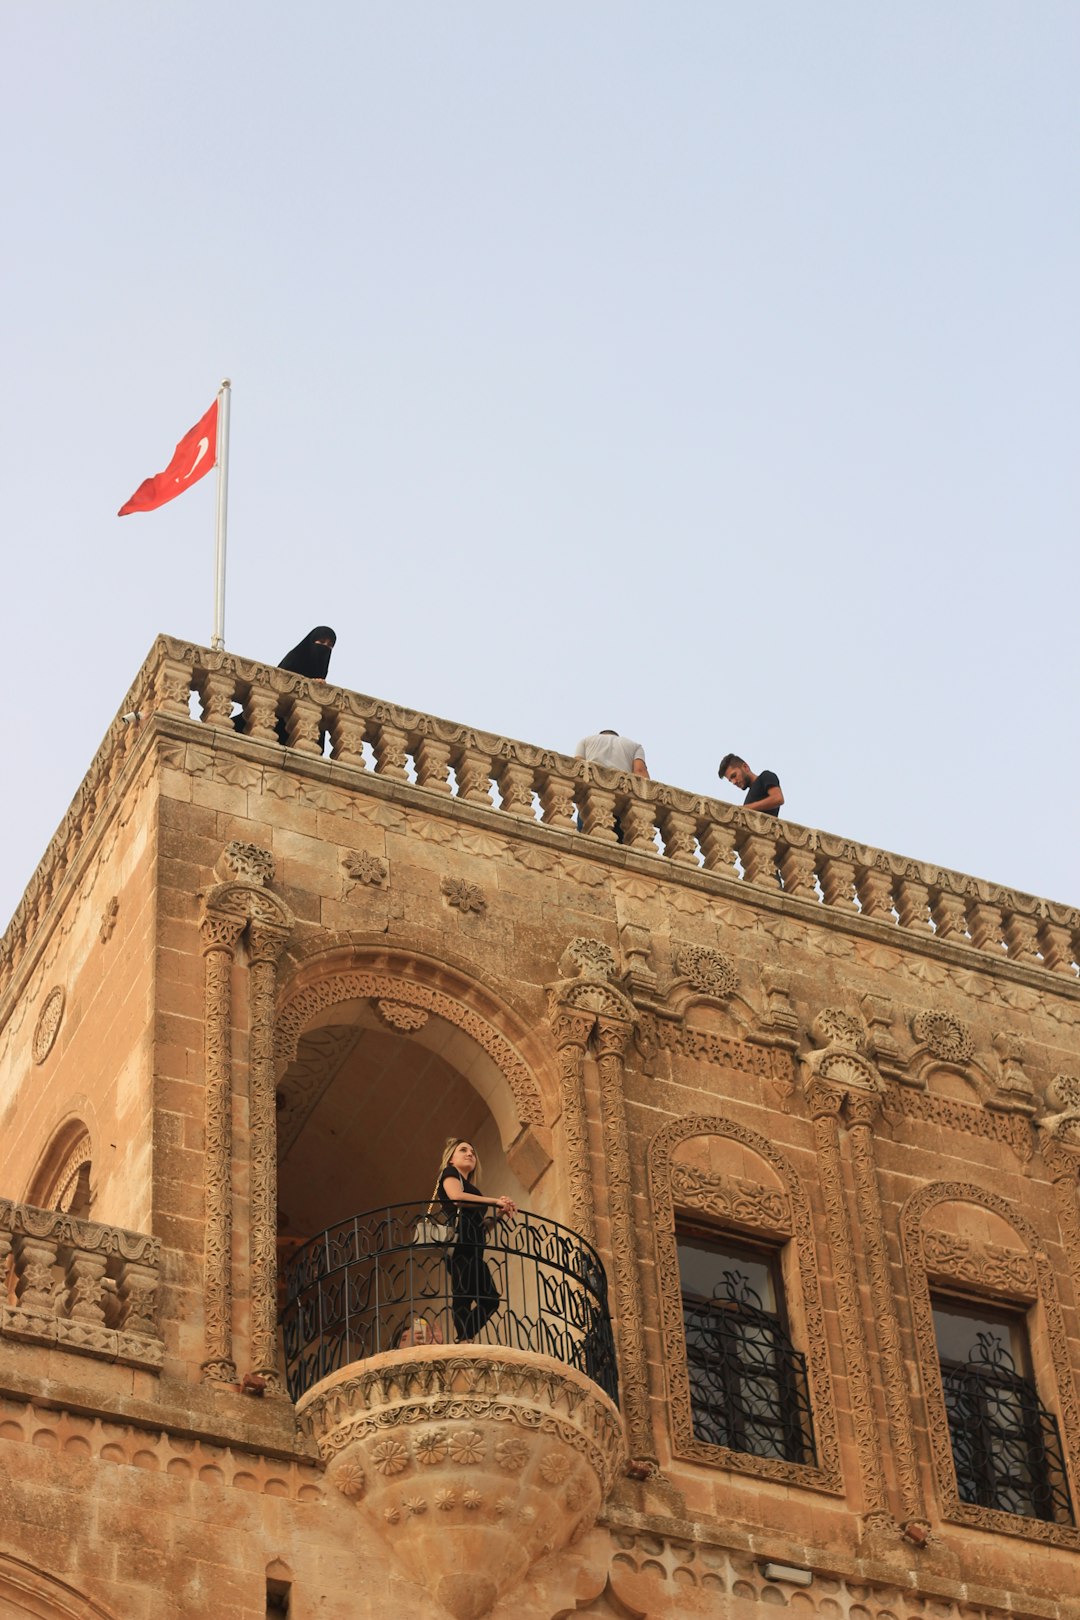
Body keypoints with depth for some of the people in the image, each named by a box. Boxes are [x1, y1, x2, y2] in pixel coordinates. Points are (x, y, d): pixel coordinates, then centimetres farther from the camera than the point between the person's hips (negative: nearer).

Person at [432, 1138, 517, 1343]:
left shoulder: (470, 1187, 36)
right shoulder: (449, 1173, 13)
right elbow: (456, 1197, -11)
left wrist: (500, 1213, 8)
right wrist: (496, 1201, -5)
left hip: (472, 1249, 9)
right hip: (460, 1242, -9)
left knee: (489, 1298, -2)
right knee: (463, 1293, -21)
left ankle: (464, 1340, -10)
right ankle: (463, 1341, -31)